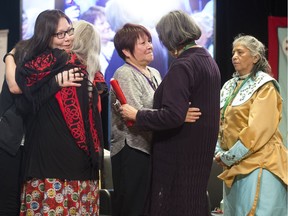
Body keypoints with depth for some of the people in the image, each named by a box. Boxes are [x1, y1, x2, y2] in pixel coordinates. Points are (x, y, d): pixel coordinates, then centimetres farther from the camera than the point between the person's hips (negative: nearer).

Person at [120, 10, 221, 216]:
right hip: (201, 151, 9)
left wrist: (137, 115, -15)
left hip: (179, 155, -9)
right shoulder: (208, 60, 10)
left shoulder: (182, 66, -19)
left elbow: (172, 116, -25)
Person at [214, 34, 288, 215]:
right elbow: (221, 123, 14)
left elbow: (259, 128, -17)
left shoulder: (264, 87, -8)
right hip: (234, 166, 8)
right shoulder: (229, 86, 15)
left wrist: (230, 156, -15)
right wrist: (219, 152, -2)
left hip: (258, 164, -7)